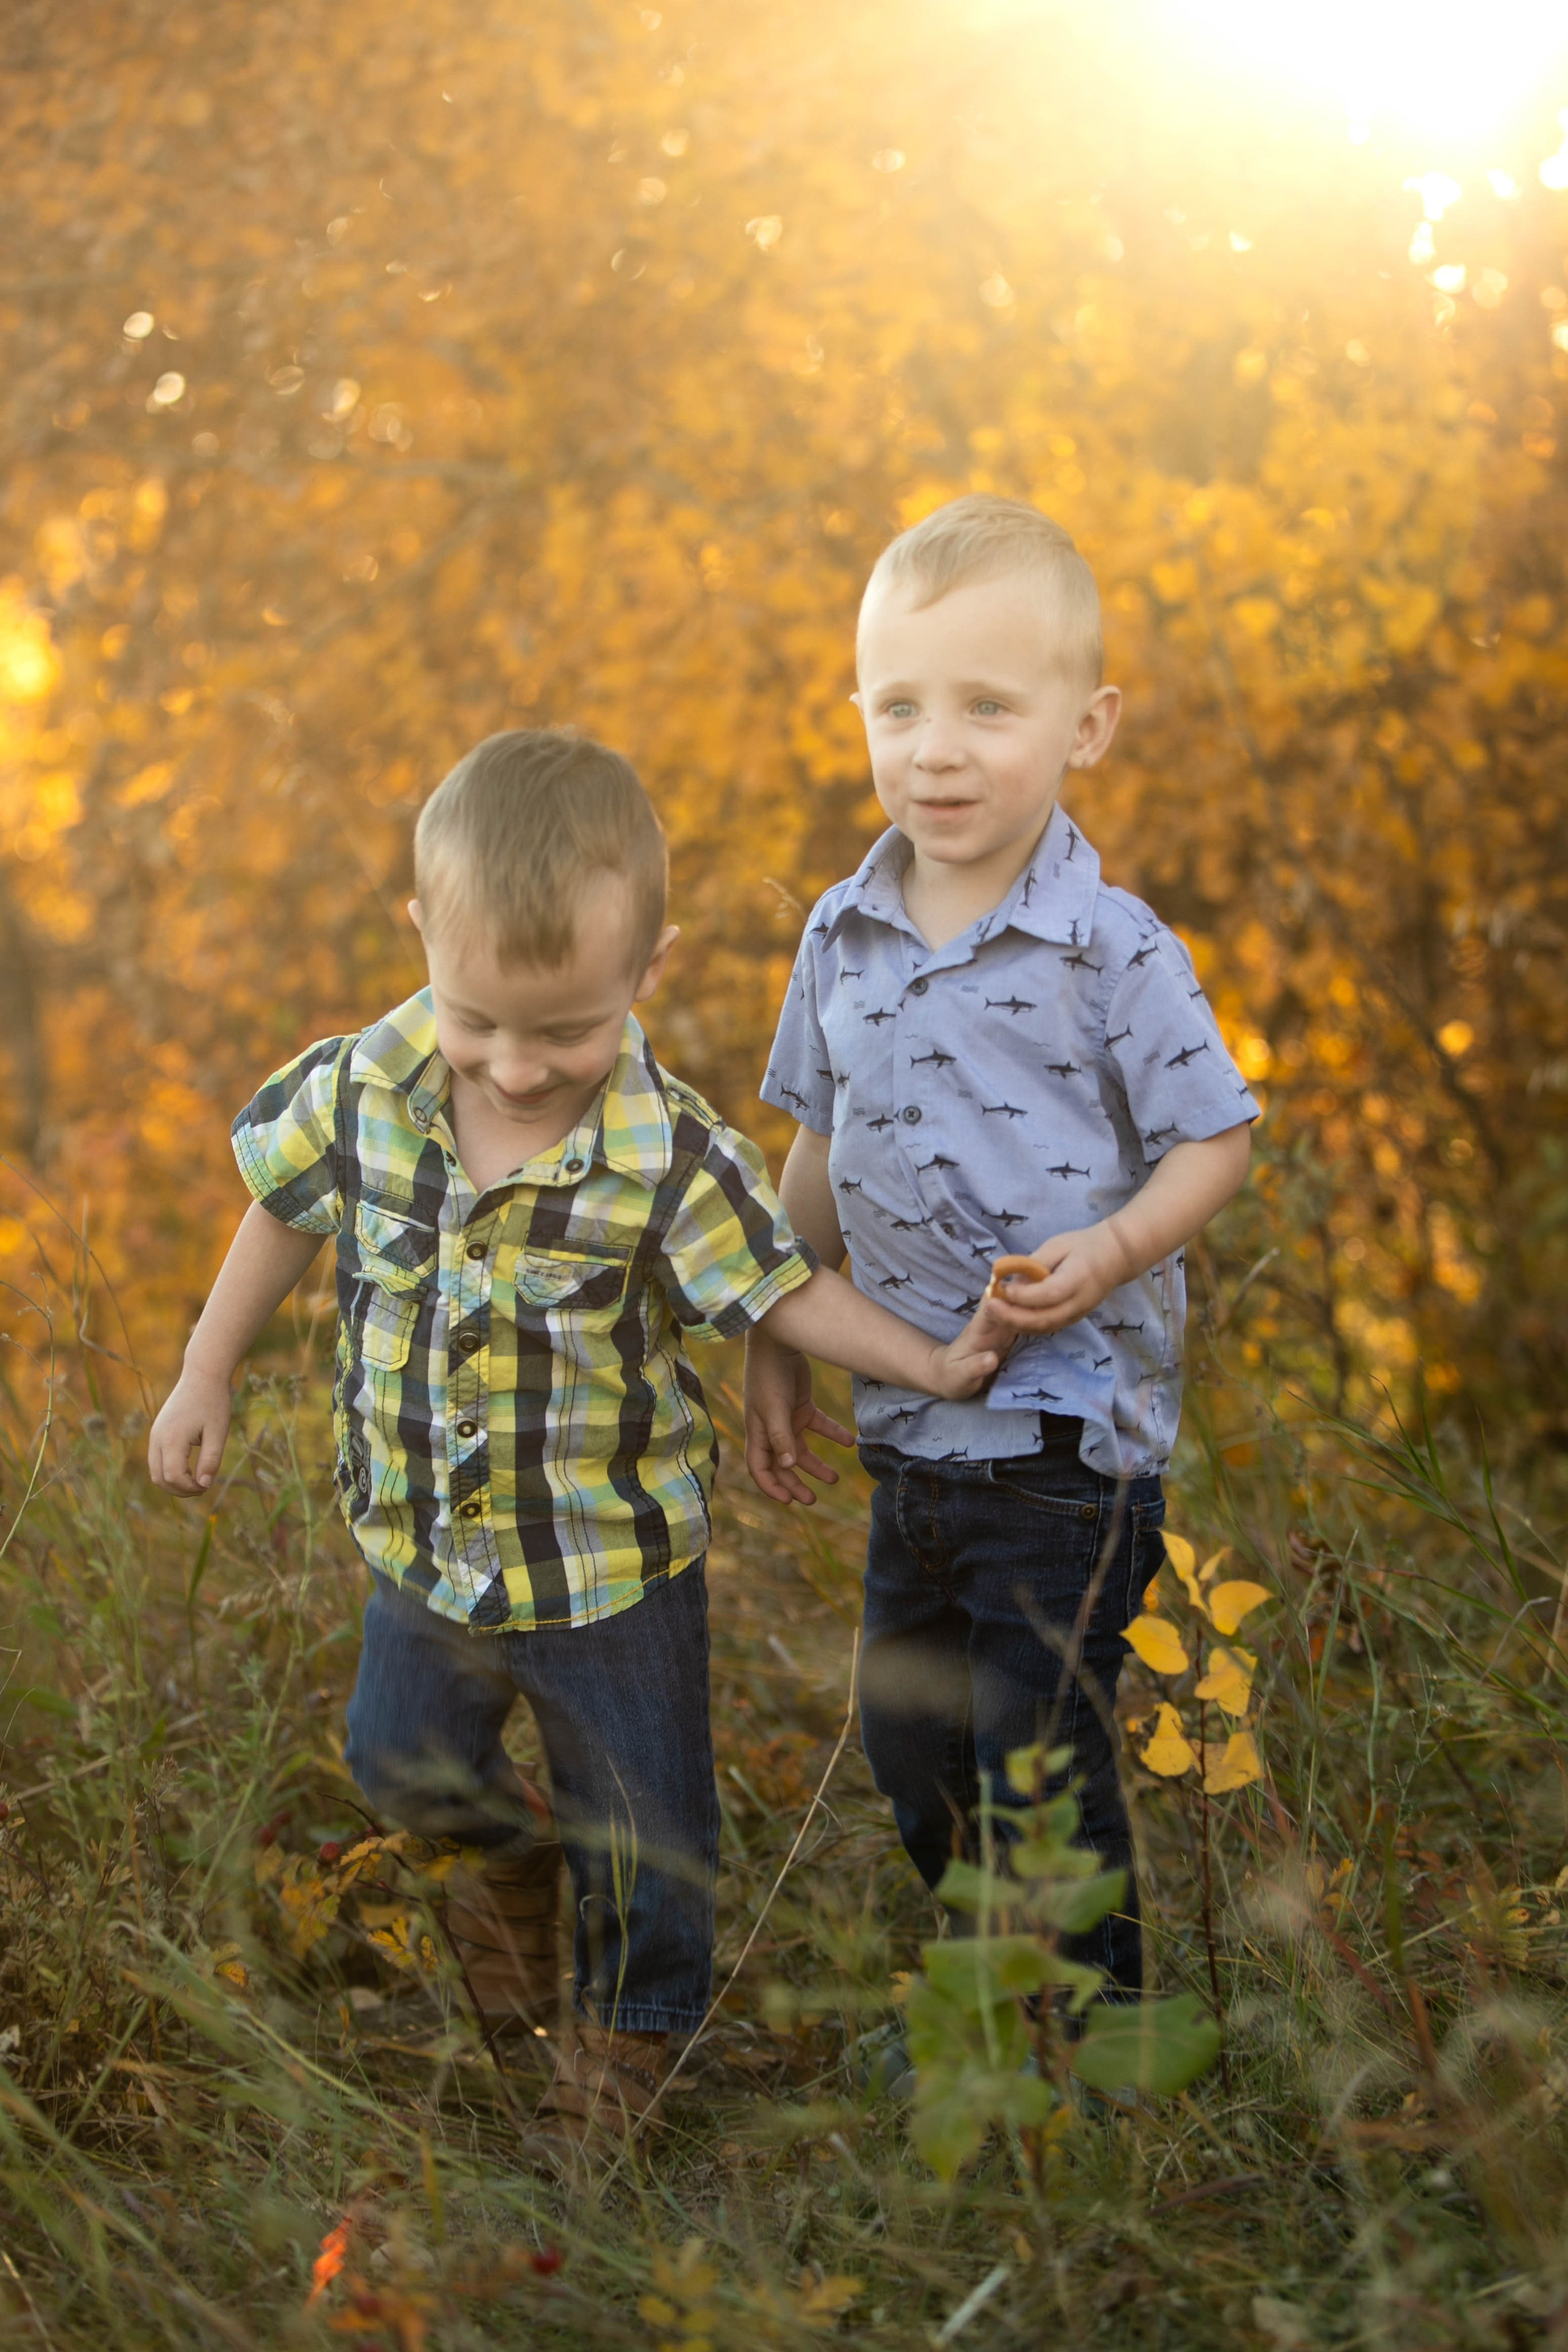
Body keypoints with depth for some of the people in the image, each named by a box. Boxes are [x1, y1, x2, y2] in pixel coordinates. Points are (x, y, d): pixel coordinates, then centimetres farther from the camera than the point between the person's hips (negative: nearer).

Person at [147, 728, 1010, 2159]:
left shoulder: (669, 1158, -25)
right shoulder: (362, 1091, -16)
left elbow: (778, 1285, -11)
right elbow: (287, 1214, 3)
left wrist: (929, 1364, -19)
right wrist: (205, 1382, 10)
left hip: (613, 1562, -3)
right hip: (425, 1548, 3)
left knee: (640, 1825, 14)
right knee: (403, 1767, 24)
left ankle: (632, 2021, 43)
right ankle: (512, 1851, 58)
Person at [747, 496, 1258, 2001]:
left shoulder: (1115, 951, -14)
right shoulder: (839, 940, 2)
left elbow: (1214, 1141, -6)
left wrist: (1117, 1249, -23)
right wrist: (776, 1349, 13)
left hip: (1069, 1436, -6)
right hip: (909, 1429, 6)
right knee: (909, 1748, 18)